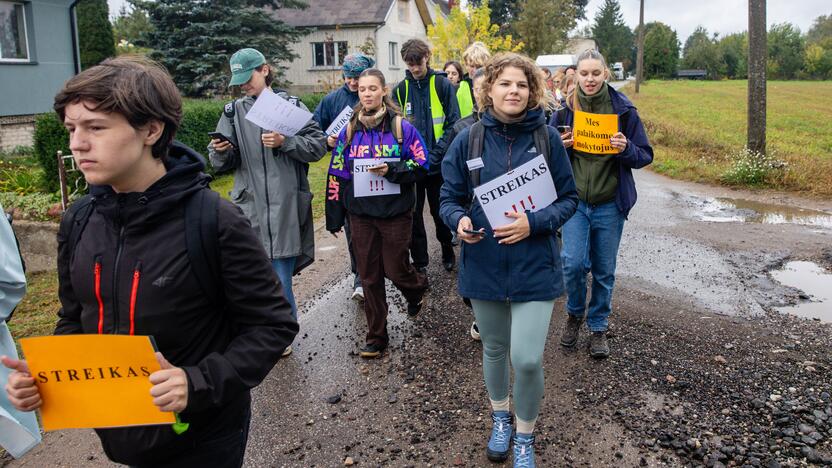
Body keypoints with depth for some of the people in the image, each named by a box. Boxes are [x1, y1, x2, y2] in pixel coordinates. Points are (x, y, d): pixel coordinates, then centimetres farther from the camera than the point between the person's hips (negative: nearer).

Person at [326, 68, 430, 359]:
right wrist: (334, 217, 7)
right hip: (361, 215, 3)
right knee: (369, 276, 7)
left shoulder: (401, 127, -5)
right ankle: (376, 338, 19)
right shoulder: (349, 131, 4)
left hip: (396, 213, -3)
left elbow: (422, 167, -5)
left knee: (395, 269, 2)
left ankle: (417, 288, 40)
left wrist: (392, 170, -21)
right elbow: (337, 175, 7)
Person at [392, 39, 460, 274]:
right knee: (413, 214, 7)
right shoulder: (400, 89, 4)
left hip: (438, 164, -2)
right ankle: (419, 263, 19)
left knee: (440, 212, 11)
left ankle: (447, 251, 34)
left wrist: (436, 154, -17)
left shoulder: (443, 84, -4)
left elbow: (453, 123, -8)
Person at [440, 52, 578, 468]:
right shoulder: (469, 139, -3)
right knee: (494, 349, 18)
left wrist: (534, 223, -18)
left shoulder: (547, 137, -6)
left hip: (534, 265, -2)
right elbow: (450, 198, 2)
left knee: (527, 359, -7)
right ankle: (500, 419, 45)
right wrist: (459, 220, -20)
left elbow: (569, 199, 0)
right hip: (484, 263, 2)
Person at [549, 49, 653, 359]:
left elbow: (646, 156, 1)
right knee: (573, 263, -10)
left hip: (610, 204, 0)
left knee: (604, 270, 8)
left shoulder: (623, 110, -3)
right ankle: (575, 313, 21)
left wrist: (626, 149, -21)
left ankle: (598, 327, 28)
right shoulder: (565, 109, 0)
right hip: (575, 200, 0)